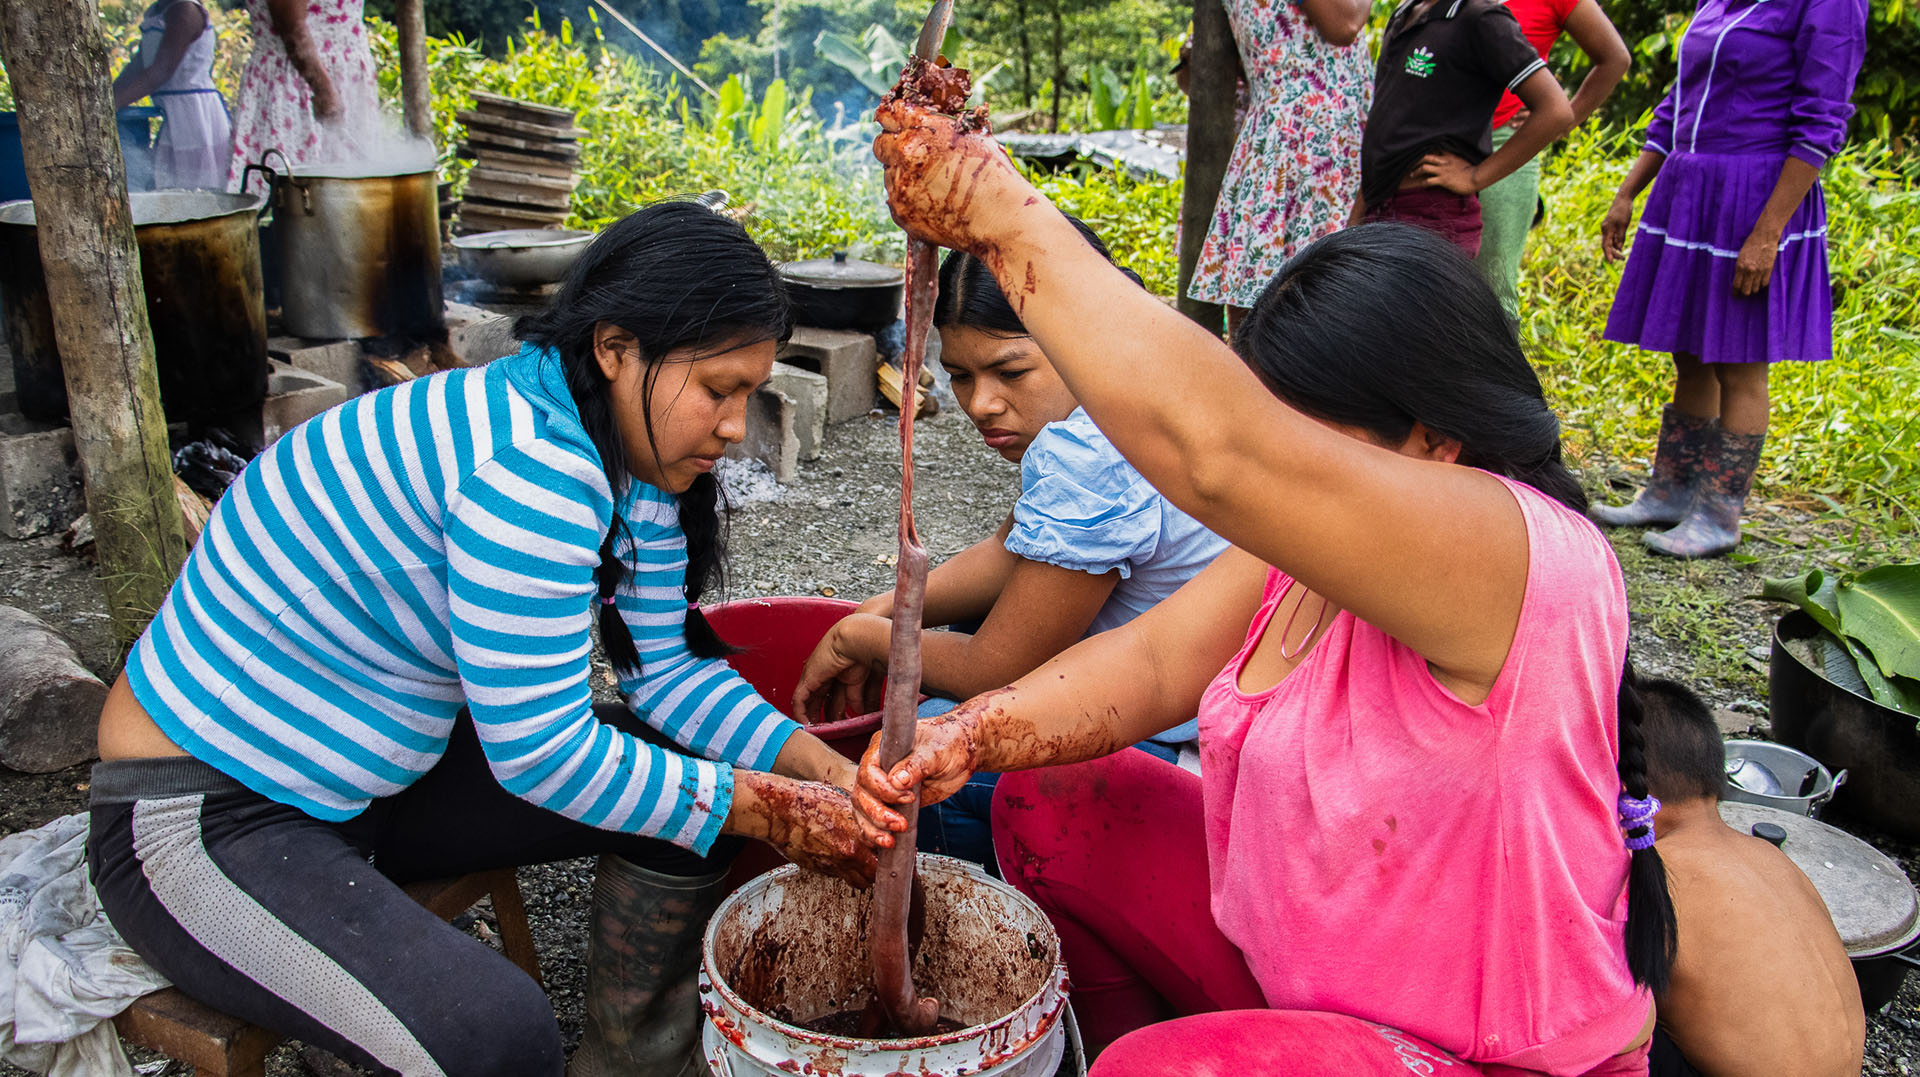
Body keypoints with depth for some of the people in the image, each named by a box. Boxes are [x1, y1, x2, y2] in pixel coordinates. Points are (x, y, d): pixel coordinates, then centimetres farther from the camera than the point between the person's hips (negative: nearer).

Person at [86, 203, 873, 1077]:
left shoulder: (635, 461, -1)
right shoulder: (528, 467, -30)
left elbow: (670, 669, 2)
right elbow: (541, 753, -27)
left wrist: (825, 770, -11)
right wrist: (768, 811, -20)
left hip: (372, 783, 9)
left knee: (690, 775, 0)